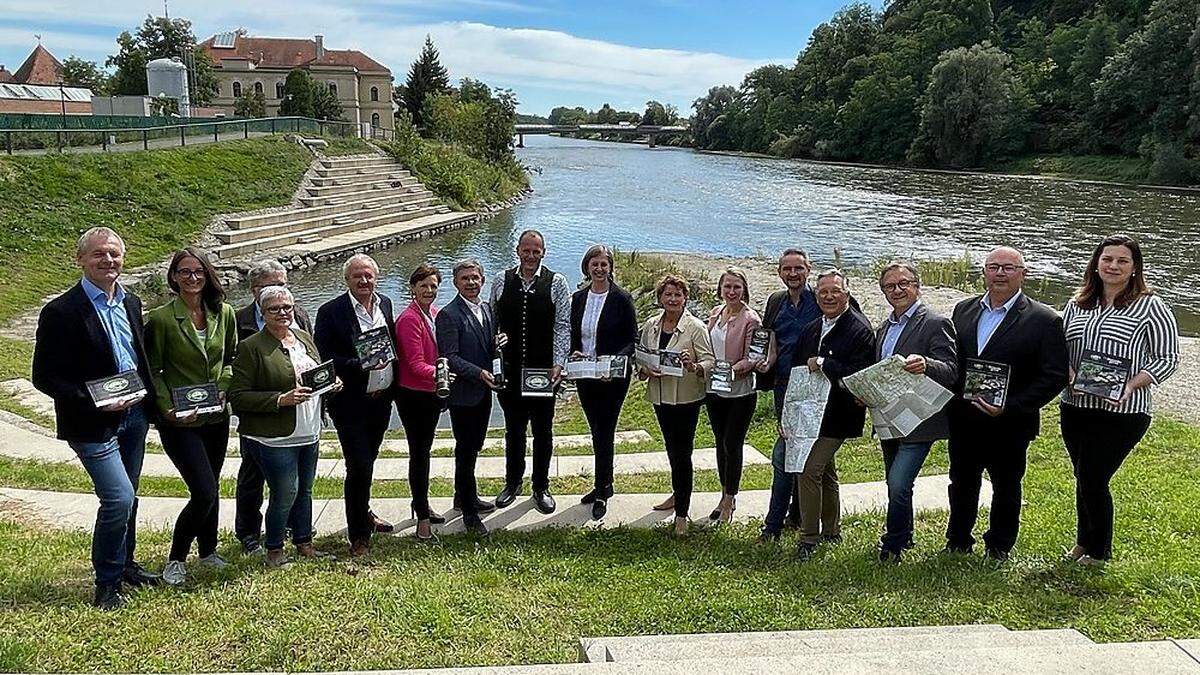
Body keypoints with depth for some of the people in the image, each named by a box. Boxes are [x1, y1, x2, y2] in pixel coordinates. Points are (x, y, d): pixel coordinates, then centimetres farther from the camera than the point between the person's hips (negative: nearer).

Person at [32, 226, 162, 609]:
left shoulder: (130, 303, 8)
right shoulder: (61, 312, -13)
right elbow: (45, 377, -13)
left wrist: (151, 399, 5)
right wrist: (94, 403, -22)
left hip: (135, 414, 7)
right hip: (94, 422, -7)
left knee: (127, 497, 17)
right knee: (119, 498, -12)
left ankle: (125, 566, 35)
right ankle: (107, 584, 6)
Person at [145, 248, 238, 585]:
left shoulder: (224, 314, 1)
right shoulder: (161, 319, -11)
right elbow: (152, 372, -6)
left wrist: (222, 387, -3)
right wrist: (168, 409, -17)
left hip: (217, 416, 5)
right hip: (179, 420, -5)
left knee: (211, 487, 17)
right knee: (204, 492, -11)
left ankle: (208, 550, 36)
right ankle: (175, 559, 9)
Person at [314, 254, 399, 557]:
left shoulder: (385, 304, 6)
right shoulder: (332, 312, -13)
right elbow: (323, 359, -15)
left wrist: (394, 386, 8)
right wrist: (361, 365, -26)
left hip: (382, 399, 6)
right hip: (351, 404, -6)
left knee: (366, 462, 22)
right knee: (359, 468, -5)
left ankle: (363, 512, 43)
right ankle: (358, 536, 8)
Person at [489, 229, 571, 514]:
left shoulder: (556, 282, -4)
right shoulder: (502, 281, 2)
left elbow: (563, 325, -6)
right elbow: (492, 322, 7)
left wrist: (558, 363, -14)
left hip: (543, 370, -2)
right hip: (509, 369, 2)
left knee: (543, 431, 10)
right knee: (513, 429, 15)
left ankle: (541, 487, 24)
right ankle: (512, 483, 31)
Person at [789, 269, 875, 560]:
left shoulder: (860, 330, -13)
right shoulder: (811, 330, 10)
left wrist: (823, 364, -20)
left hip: (836, 416, -8)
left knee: (809, 470, -14)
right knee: (825, 472, 19)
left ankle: (809, 538, -2)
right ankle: (831, 532, 34)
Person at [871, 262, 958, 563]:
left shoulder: (936, 323, -10)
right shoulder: (883, 328, 14)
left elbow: (951, 373, -18)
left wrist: (925, 365, -39)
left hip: (917, 422, -8)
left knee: (898, 485, -14)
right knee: (896, 484, 18)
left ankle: (892, 548, 3)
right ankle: (904, 536, 36)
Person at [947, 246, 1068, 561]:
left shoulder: (1044, 320, -10)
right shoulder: (963, 309, 4)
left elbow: (1055, 376, -14)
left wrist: (1009, 406, -21)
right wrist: (954, 396, -4)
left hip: (1009, 425, -4)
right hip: (962, 420, 4)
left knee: (1006, 488, 14)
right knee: (962, 484, 18)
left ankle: (999, 548, 33)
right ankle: (957, 544, 36)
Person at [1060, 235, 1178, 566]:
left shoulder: (1150, 307, -5)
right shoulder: (1077, 304, 8)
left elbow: (1168, 358, -5)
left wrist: (1130, 386, -18)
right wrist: (1070, 375, -9)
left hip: (1121, 414, -5)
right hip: (1075, 408, 5)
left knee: (1093, 480, -2)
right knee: (1084, 478, 16)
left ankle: (1098, 552, 20)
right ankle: (1084, 542, 35)